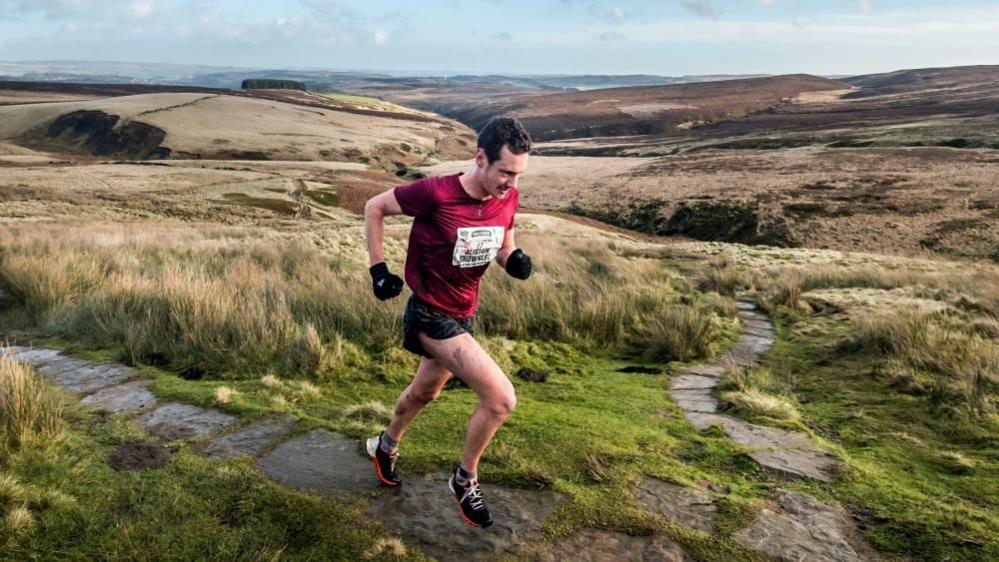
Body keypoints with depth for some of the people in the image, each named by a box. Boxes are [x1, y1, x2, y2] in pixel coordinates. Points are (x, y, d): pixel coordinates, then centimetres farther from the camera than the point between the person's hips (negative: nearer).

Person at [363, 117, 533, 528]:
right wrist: (378, 268, -12)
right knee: (501, 399, -16)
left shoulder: (508, 198, -8)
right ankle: (465, 480, 9)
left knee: (424, 392, 28)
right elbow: (374, 207, -10)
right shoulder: (435, 194, -26)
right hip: (431, 316, -7)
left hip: (463, 315, 7)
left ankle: (385, 446, 57)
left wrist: (513, 259, -13)